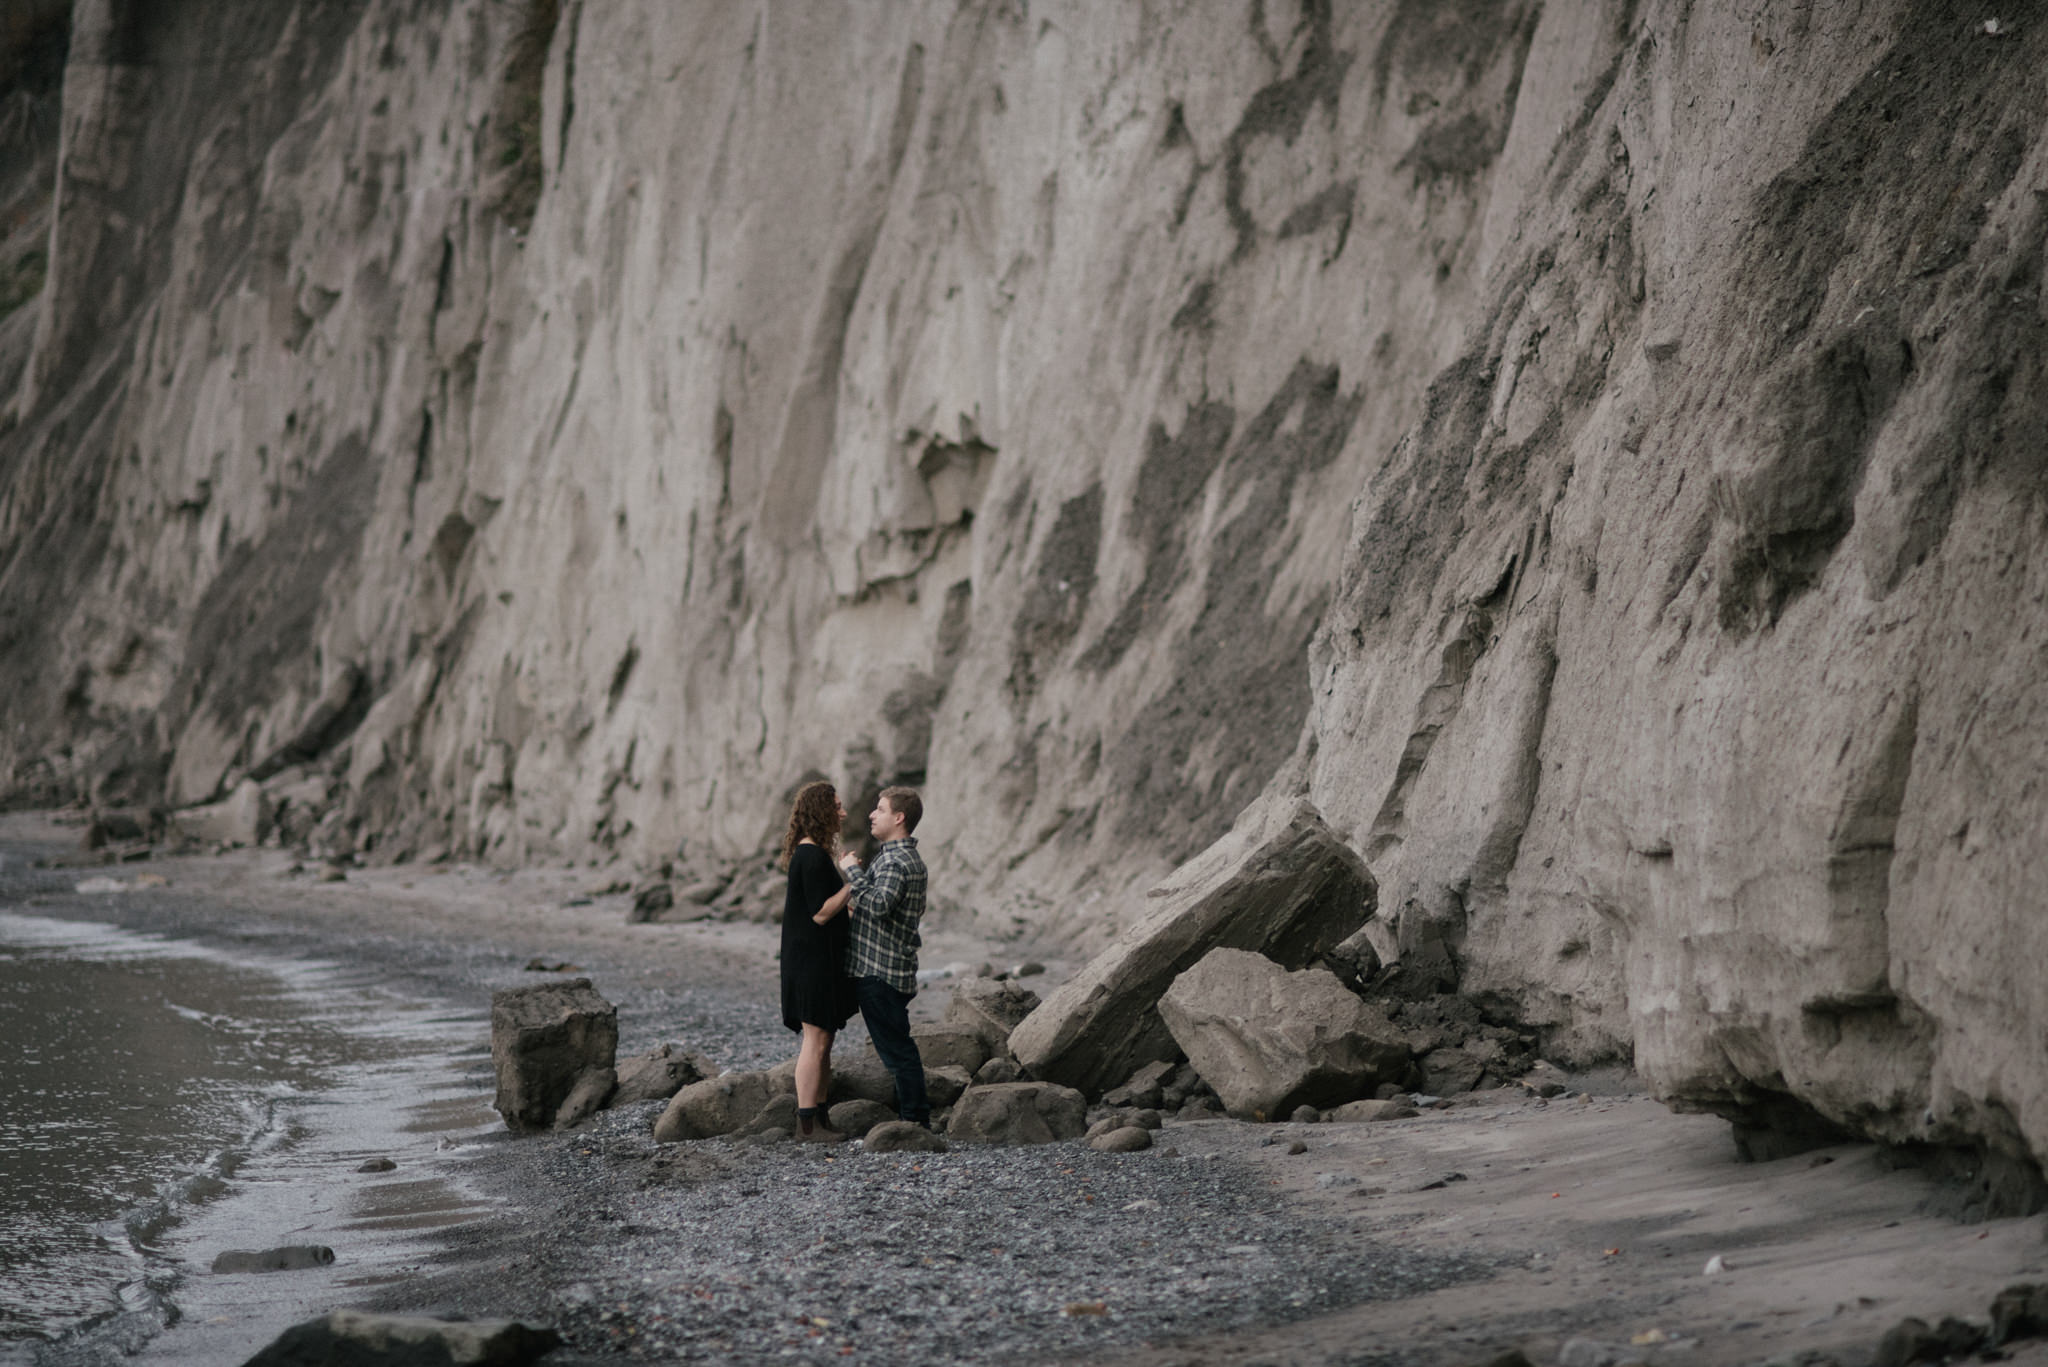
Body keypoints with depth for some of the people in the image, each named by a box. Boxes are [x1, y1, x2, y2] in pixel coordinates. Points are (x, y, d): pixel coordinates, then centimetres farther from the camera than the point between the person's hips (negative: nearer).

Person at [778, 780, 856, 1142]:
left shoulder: (808, 854, 15)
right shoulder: (812, 857, -17)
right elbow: (821, 913, -20)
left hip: (821, 960, 10)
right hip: (812, 959, -10)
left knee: (822, 1042, 12)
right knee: (816, 1041, -8)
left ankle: (816, 1118, 16)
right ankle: (807, 1124, -5)